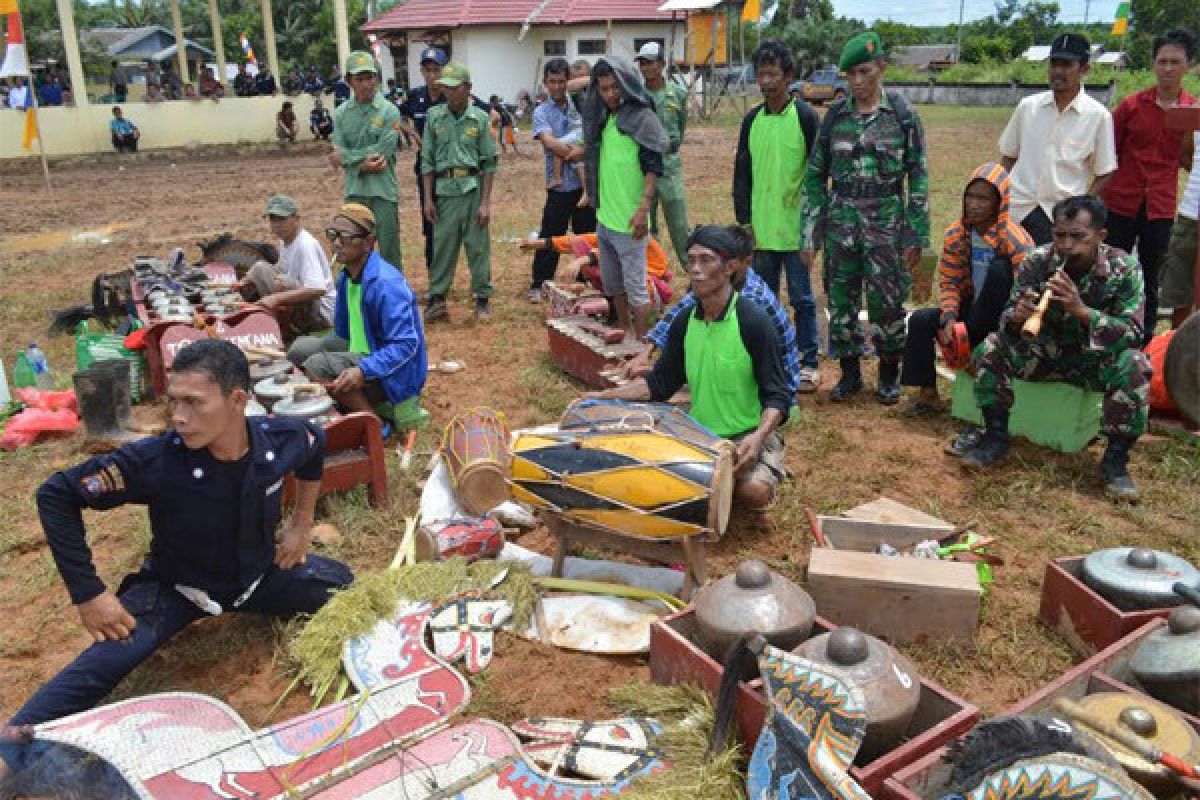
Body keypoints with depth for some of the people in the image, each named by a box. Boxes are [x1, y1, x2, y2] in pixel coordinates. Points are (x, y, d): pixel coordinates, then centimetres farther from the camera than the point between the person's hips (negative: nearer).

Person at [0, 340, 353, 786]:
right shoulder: (157, 461, -32)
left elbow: (315, 447, 4)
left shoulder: (281, 439, -23)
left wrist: (302, 523, 6)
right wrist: (87, 594, -23)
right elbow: (56, 495, -23)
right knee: (107, 662, -26)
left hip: (260, 574, 4)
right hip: (178, 586, -3)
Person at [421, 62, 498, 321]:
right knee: (442, 245, 4)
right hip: (445, 190, 1)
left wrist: (485, 202, -4)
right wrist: (428, 199, 2)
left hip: (473, 189, -1)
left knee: (478, 246, 3)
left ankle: (482, 298, 15)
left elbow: (489, 163, 1)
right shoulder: (434, 117, 4)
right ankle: (437, 298, 13)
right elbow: (427, 160, 7)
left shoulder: (480, 118, 0)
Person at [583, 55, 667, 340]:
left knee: (635, 288, -1)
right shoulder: (602, 117, 10)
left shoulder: (643, 118, -11)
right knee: (613, 285, 19)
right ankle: (624, 335, 35)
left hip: (628, 221, -8)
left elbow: (653, 168, -16)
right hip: (603, 217, 8)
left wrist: (643, 209, -23)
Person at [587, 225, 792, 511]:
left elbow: (777, 396, -15)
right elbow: (660, 383, 11)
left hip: (748, 434, -4)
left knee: (754, 492, -31)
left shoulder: (755, 323, -15)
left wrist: (759, 436, -34)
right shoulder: (684, 323, 2)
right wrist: (603, 396, 1)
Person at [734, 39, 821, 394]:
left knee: (802, 297, 4)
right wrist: (744, 220, 5)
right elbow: (741, 174, 11)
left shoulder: (805, 117, -6)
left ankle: (808, 363, 15)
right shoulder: (752, 120, 8)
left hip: (795, 228, -4)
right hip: (760, 229, 5)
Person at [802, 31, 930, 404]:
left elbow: (918, 177, -1)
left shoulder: (903, 114, -2)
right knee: (841, 299, 7)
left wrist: (916, 236, -5)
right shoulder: (835, 115, 3)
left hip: (886, 221, -2)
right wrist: (810, 233, 1)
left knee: (887, 301, 2)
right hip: (841, 220, 2)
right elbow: (815, 175, 6)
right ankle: (849, 373, 23)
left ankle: (889, 374, 22)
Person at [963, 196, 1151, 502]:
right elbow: (1008, 316, -12)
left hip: (1097, 359, -2)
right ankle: (996, 437, -6)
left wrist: (1081, 309, -39)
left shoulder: (1124, 269, -17)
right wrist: (1017, 317, -39)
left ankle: (1116, 459, -16)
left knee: (1133, 366, -33)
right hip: (1048, 351, 2)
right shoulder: (1037, 261, -12)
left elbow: (1133, 334, -23)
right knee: (991, 348, -21)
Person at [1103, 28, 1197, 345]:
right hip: (1122, 202, -1)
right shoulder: (1131, 105, 0)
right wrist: (1101, 193, 3)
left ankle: (1145, 340, 17)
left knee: (1151, 279, 7)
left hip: (1161, 207, 1)